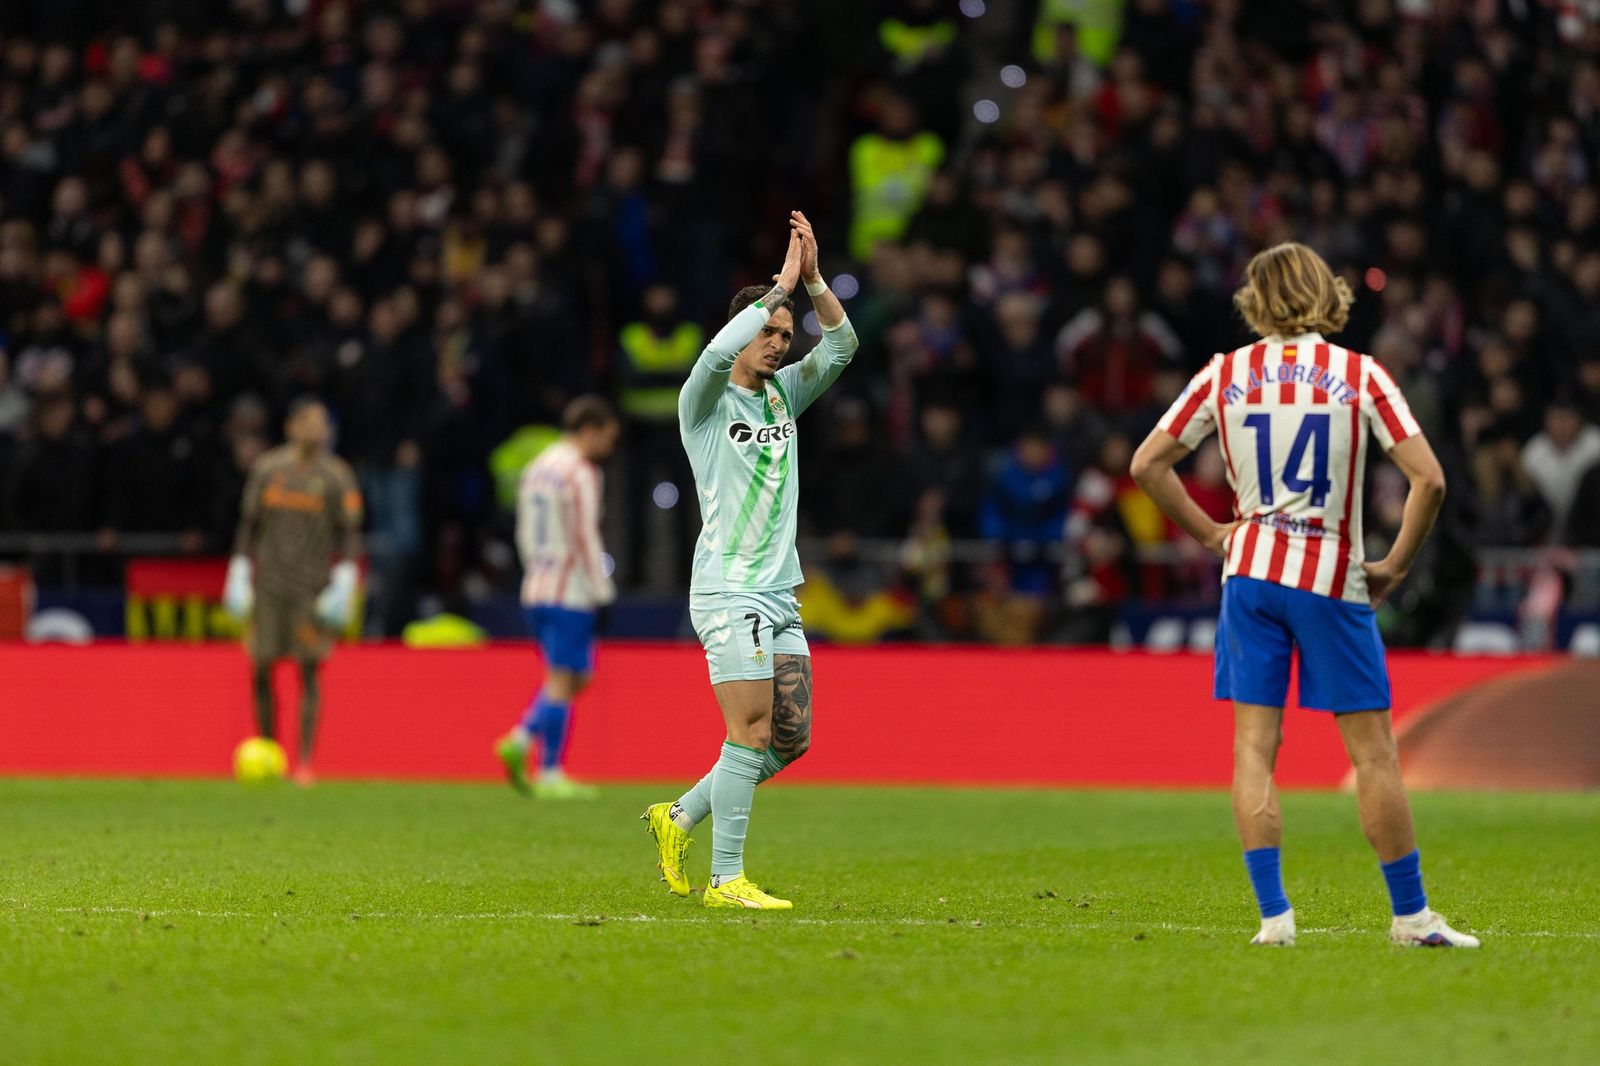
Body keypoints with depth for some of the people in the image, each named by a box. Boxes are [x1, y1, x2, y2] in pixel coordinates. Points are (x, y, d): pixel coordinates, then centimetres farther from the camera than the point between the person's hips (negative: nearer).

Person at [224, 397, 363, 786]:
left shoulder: (336, 475, 1)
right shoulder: (267, 468, 7)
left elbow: (350, 534, 1)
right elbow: (248, 525, 12)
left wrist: (344, 583, -8)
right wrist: (239, 574, 7)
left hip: (313, 587, -2)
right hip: (268, 584, 2)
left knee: (309, 670, -7)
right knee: (262, 670, 1)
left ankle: (304, 762, -6)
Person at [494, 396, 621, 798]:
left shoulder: (537, 467, 15)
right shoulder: (580, 473, -12)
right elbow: (584, 537, -16)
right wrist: (602, 591, -12)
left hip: (536, 588, 9)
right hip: (570, 592, -9)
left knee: (573, 676, 15)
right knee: (564, 679, -6)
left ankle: (520, 740, 4)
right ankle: (550, 774, -11)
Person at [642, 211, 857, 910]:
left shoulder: (783, 396, 15)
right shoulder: (706, 401, -4)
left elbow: (840, 346, 6)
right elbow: (719, 353, -25)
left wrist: (812, 279, -6)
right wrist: (780, 287, -18)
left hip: (780, 597, 7)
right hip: (729, 593, -7)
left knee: (791, 739, 5)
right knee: (752, 734, -13)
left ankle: (680, 818, 20)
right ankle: (725, 880, -9)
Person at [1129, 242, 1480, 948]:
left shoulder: (1224, 375, 3)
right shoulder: (1360, 375, -3)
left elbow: (1146, 465, 5)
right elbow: (1428, 479, -9)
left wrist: (1209, 533, 12)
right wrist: (1394, 566, 1)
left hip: (1251, 571, 2)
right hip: (1334, 579, -2)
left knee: (1253, 745, 3)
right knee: (1372, 750, 4)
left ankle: (1272, 912, -5)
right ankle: (1410, 914, 8)